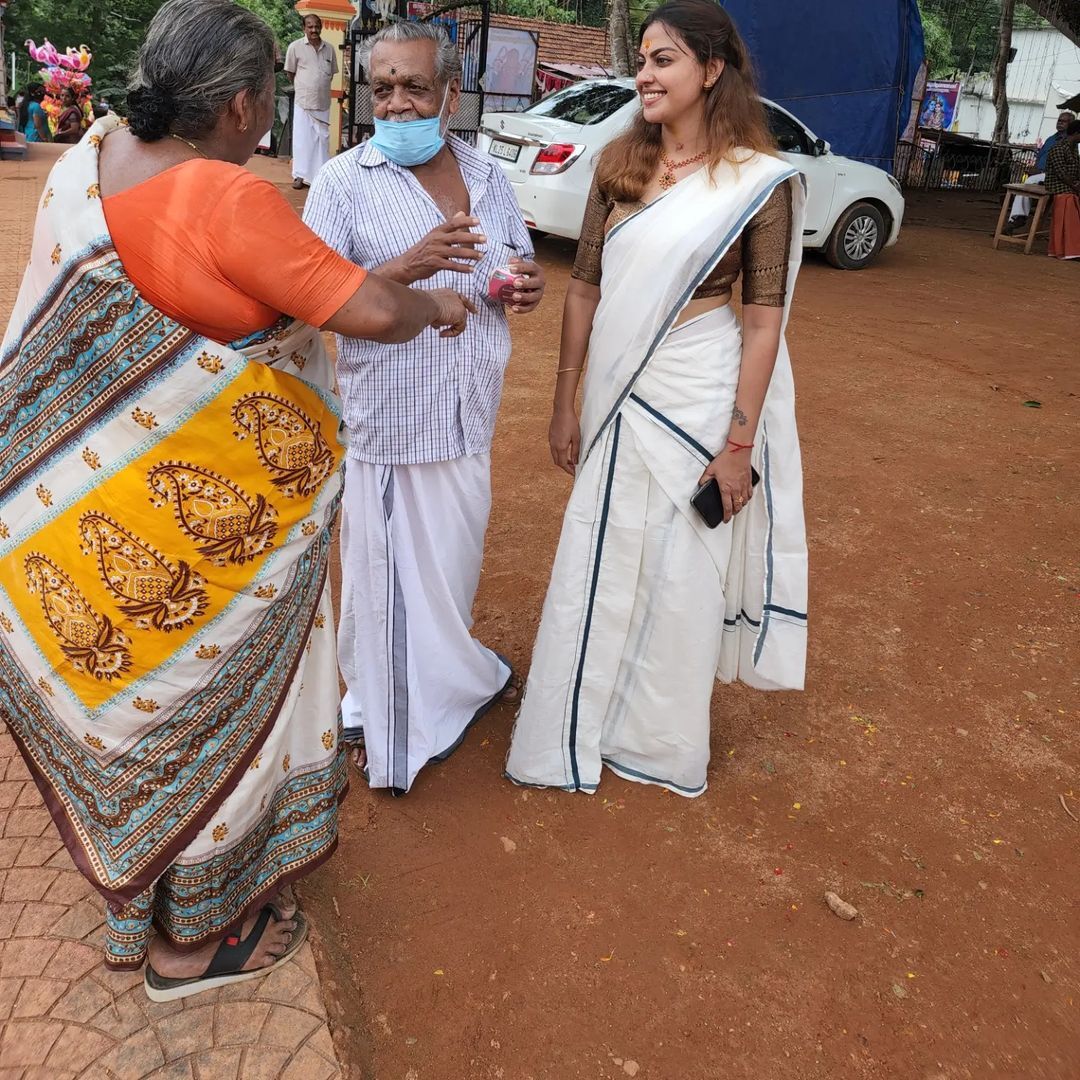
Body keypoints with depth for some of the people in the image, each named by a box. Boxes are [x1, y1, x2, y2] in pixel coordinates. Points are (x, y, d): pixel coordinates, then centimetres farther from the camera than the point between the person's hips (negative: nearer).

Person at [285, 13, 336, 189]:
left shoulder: (329, 48, 4)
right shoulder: (295, 47, -5)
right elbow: (290, 73, 4)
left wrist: (321, 88, 13)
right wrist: (302, 88, 11)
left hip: (323, 103, 3)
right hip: (303, 102, -3)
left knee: (322, 139, 8)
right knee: (302, 139, 1)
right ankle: (300, 175, 7)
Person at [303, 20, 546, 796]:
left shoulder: (488, 176, 7)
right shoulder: (346, 181, -8)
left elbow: (520, 264, 19)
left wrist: (527, 284, -6)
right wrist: (407, 266, -30)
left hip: (471, 413, 5)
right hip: (390, 418, -5)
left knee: (452, 560, 20)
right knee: (390, 566, 5)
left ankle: (452, 673, 46)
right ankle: (394, 721, 26)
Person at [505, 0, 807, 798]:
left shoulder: (759, 181, -8)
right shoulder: (620, 166, 4)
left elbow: (764, 320, -8)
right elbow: (585, 289, 6)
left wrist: (740, 441, -11)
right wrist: (566, 404, 5)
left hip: (695, 401, -4)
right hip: (617, 397, 4)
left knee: (678, 576, 10)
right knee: (596, 568, 15)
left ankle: (657, 743, 34)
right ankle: (582, 731, 37)